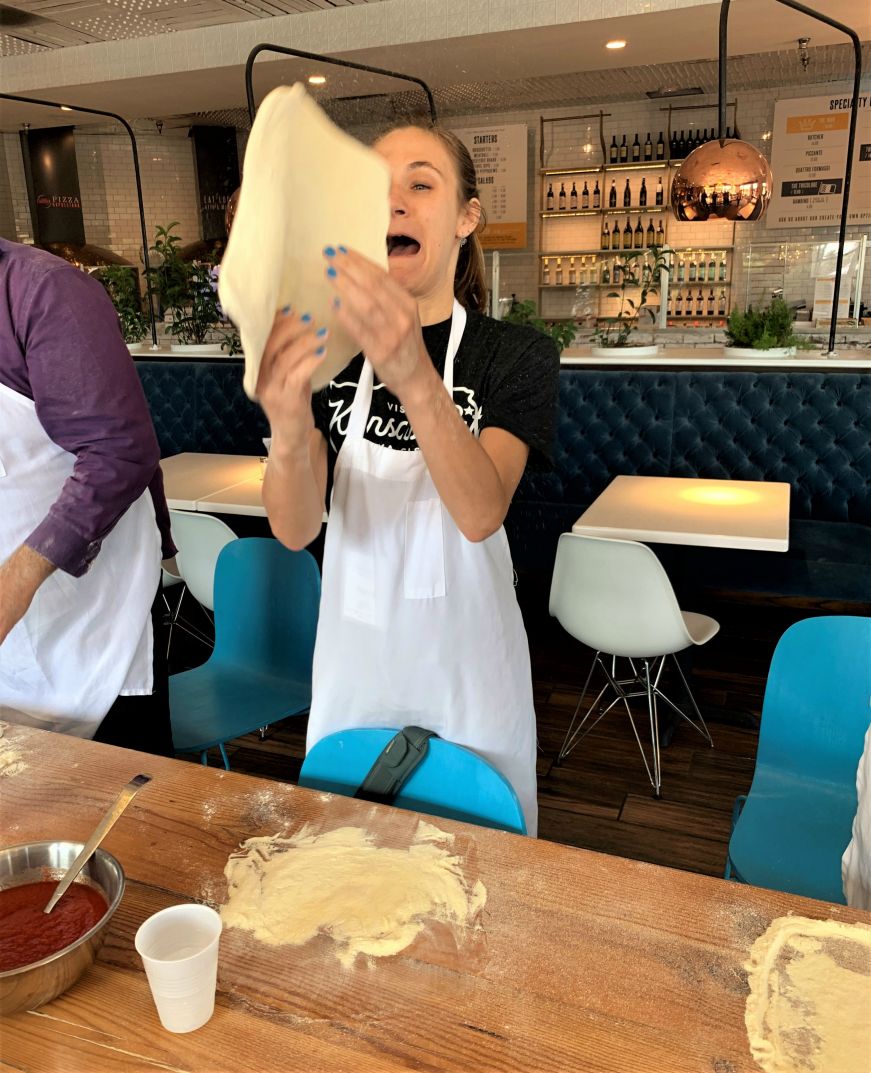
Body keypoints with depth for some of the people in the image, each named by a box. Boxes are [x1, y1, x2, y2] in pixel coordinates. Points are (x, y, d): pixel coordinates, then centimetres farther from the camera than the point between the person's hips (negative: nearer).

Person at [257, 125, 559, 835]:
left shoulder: (518, 355, -11)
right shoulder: (330, 353, -4)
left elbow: (480, 514, -28)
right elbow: (296, 530, -16)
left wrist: (416, 381, -44)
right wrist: (289, 434, -38)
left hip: (466, 668, -2)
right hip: (353, 663, 3)